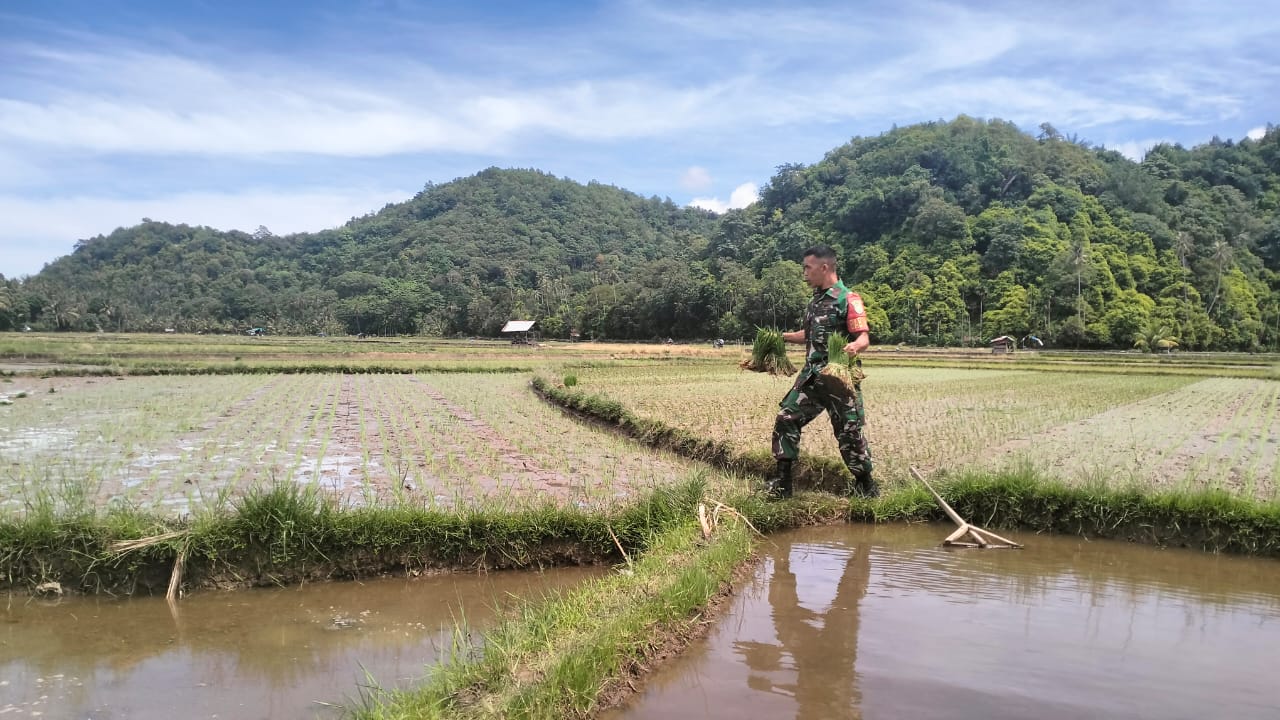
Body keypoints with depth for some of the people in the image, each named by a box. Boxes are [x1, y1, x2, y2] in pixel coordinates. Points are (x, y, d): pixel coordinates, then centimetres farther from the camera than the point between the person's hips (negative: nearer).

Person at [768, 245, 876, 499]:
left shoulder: (848, 299, -12)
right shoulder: (816, 299, 14)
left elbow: (864, 337, -20)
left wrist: (854, 347, -41)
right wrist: (782, 337, 20)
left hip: (839, 378, -8)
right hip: (811, 375, 8)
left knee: (849, 431, -2)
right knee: (786, 418, 2)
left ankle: (865, 484, 16)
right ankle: (782, 481, 9)